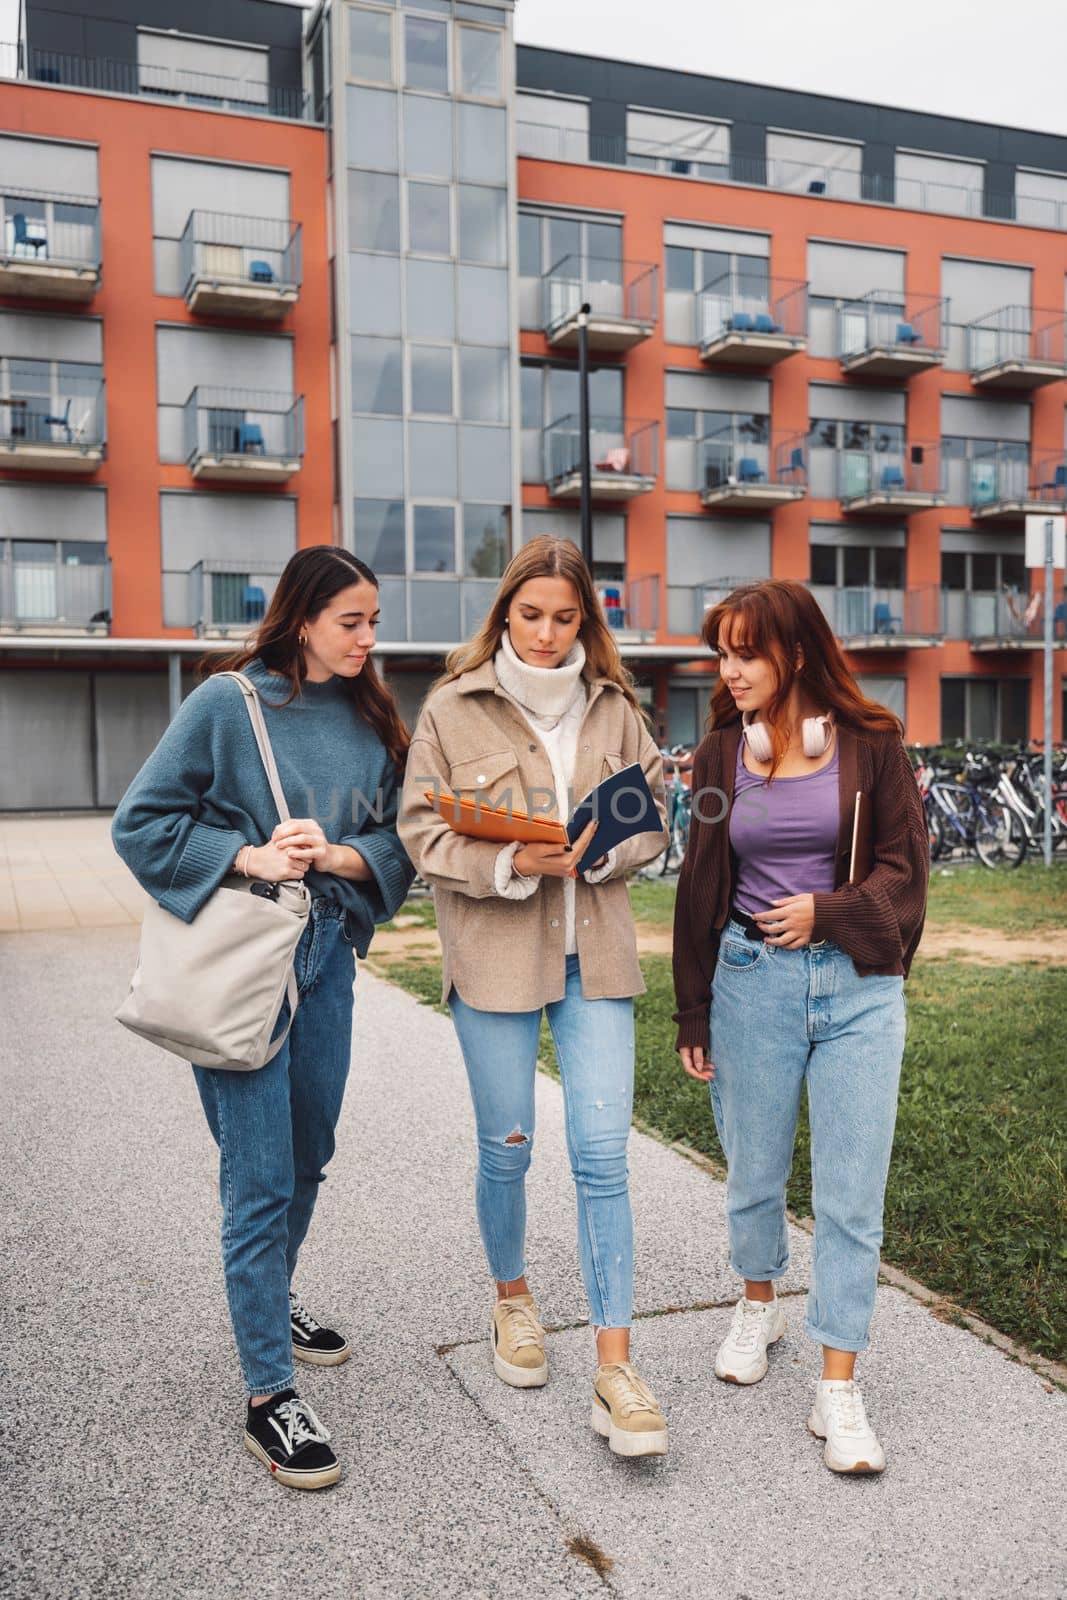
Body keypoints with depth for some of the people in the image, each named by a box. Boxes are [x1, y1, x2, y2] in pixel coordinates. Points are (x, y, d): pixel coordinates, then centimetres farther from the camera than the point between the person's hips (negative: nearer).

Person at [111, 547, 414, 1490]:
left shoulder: (372, 721, 7)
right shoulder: (229, 702, -8)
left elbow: (397, 845, 7)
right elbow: (142, 823, -8)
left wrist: (334, 853, -13)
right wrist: (251, 859, -17)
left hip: (326, 958, 6)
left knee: (309, 1156, 19)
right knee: (260, 1180, -3)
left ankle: (270, 1301, 44)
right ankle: (268, 1397, 10)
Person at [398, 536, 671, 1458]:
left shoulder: (613, 705, 5)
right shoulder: (454, 707, -3)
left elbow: (655, 810, 9)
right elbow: (422, 830, -4)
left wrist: (602, 850, -12)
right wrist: (512, 862, -19)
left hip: (594, 953, 2)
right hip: (495, 955, -1)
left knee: (603, 1154, -2)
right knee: (506, 1148, 12)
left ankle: (615, 1370, 7)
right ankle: (514, 1301, 39)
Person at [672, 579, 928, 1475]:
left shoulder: (870, 743, -3)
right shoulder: (722, 753, 3)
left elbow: (907, 864, 0)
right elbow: (701, 887, 7)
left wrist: (828, 911, -16)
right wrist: (694, 1014, 9)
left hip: (858, 985, -2)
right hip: (753, 981, 2)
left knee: (852, 1194, 1)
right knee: (755, 1173, 15)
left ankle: (839, 1391, 13)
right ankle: (759, 1306, 42)